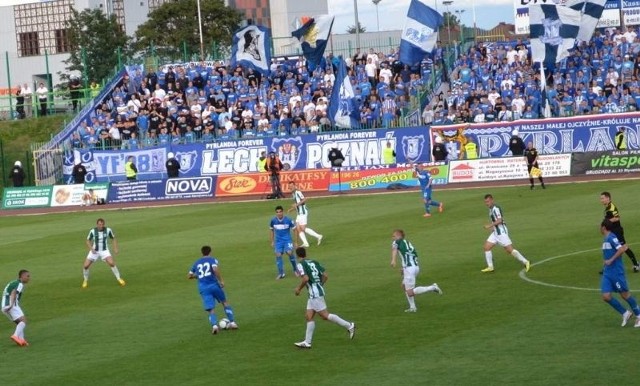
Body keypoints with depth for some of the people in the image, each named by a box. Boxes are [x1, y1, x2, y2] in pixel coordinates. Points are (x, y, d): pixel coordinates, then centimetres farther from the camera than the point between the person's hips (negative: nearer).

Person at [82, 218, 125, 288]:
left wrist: (115, 248, -5)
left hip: (104, 251, -1)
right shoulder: (93, 231, -12)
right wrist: (91, 249, -16)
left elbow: (114, 238, 5)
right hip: (94, 251, 1)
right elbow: (88, 241, 1)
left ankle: (119, 279, -8)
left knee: (111, 263, -24)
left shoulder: (108, 230, -11)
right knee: (85, 266, -8)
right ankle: (85, 281, 19)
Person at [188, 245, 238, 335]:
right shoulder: (212, 260, 5)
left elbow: (189, 276, 22)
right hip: (213, 284, -2)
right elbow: (215, 269, -17)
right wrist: (221, 280, -10)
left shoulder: (196, 263, 18)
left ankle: (214, 325, -27)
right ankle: (232, 322, 16)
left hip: (203, 288, 2)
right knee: (225, 302, 20)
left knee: (211, 310, -1)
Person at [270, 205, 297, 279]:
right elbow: (272, 230, 13)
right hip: (278, 241, 3)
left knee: (289, 252, -23)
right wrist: (272, 241, 14)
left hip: (287, 240, -3)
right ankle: (281, 274, 5)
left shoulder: (288, 220, -12)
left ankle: (295, 269, -1)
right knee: (278, 255, -9)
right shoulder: (273, 221, -5)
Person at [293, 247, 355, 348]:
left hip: (314, 293, -9)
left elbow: (305, 278, -21)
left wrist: (298, 288, -7)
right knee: (308, 316, 8)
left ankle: (348, 326, -2)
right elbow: (325, 276, 11)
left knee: (325, 315, -5)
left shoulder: (301, 264, -8)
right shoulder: (314, 262, 14)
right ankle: (307, 342, 5)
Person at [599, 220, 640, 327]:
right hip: (607, 273, 9)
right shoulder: (606, 239, 12)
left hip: (616, 272, -9)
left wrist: (611, 260, -26)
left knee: (624, 294, 2)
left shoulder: (611, 238, -16)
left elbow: (622, 249, -28)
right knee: (606, 296, 0)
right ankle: (625, 313, 13)